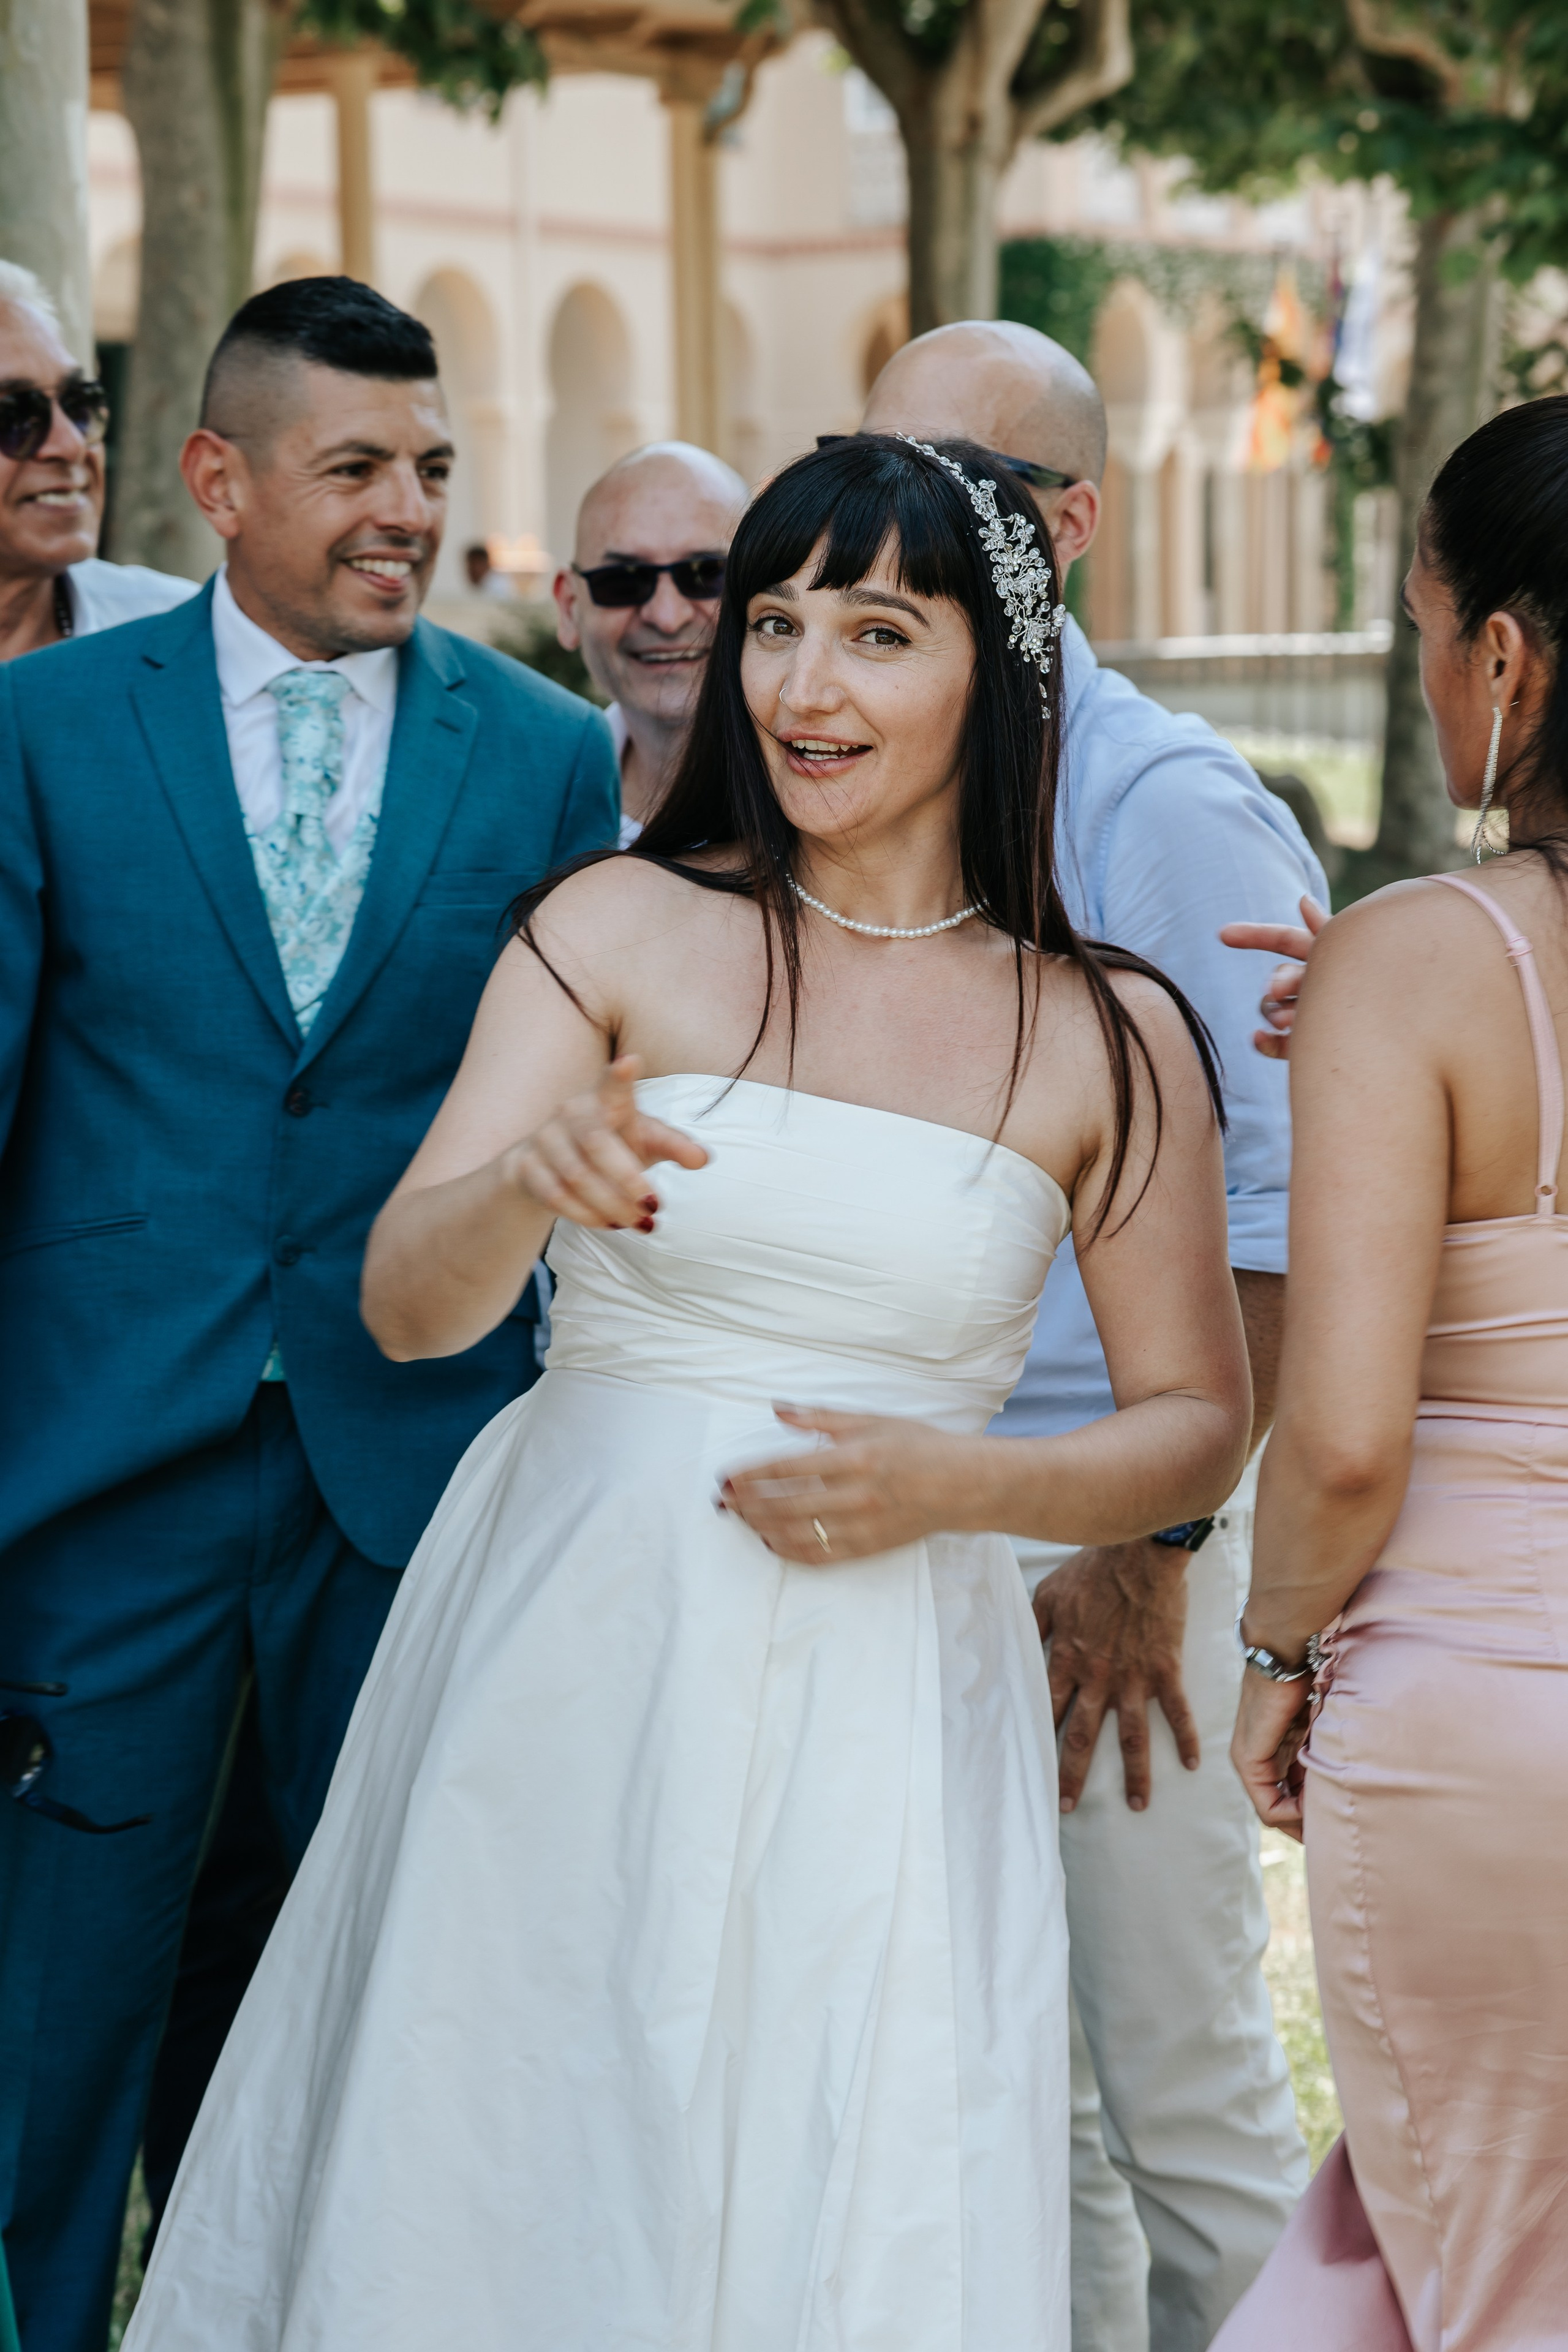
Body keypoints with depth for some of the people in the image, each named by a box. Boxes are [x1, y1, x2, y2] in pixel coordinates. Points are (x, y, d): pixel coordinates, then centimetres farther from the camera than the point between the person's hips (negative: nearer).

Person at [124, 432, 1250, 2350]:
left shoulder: (1110, 1039, 2)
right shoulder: (619, 929, 0)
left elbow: (1197, 1422, 9)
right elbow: (406, 1302, -7)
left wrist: (957, 1484, -9)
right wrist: (528, 1181, -29)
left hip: (879, 1718, 0)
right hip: (569, 1679, 0)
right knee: (498, 2187, 7)